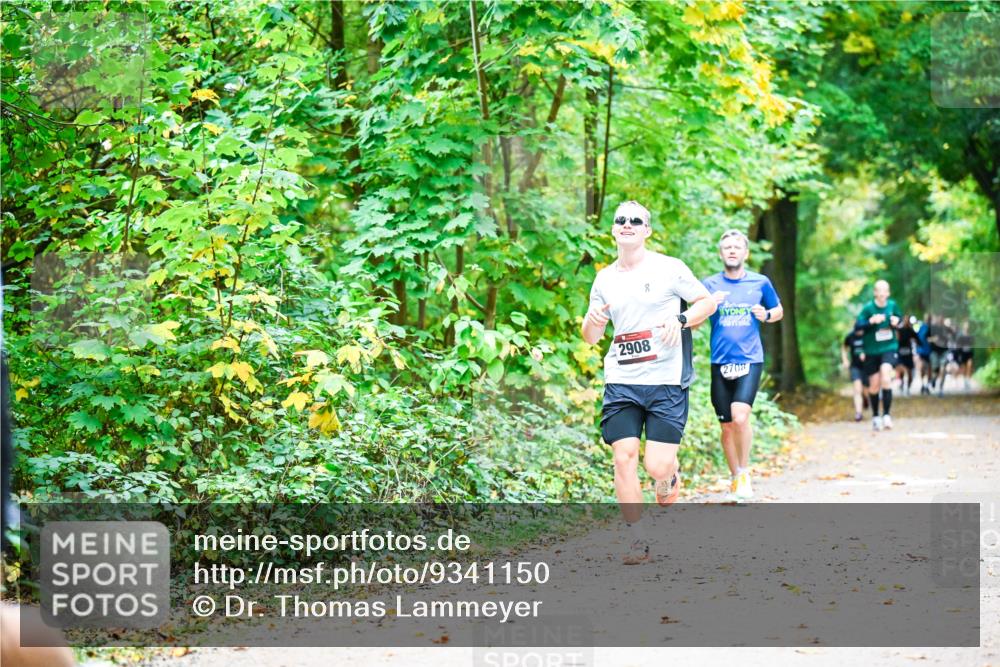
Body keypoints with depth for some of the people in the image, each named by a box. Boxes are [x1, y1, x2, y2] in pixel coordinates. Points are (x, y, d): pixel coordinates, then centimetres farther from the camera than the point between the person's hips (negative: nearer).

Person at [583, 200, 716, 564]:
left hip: (666, 381, -3)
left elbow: (708, 302, 8)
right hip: (620, 383, 3)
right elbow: (590, 337, 17)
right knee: (624, 457, -8)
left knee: (658, 466, -10)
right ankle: (638, 540, 1)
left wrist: (680, 320, -11)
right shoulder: (605, 279, 12)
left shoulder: (669, 268, 0)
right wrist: (592, 320, -7)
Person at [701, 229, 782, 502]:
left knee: (740, 416, -21)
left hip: (750, 360, -2)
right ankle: (735, 479, 22)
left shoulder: (760, 283, 5)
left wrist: (766, 315, -4)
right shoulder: (710, 285, 5)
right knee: (727, 426, 6)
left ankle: (744, 472, -3)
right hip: (721, 362, 2)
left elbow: (779, 310, 19)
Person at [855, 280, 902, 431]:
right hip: (872, 351, 0)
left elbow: (899, 317, 14)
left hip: (889, 348, 0)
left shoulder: (892, 305, -4)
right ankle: (875, 416, 29)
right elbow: (857, 325, -15)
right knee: (874, 384, 7)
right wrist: (871, 321, -32)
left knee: (885, 375, -24)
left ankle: (886, 414, -20)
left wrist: (897, 321, -9)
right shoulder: (868, 308, -12)